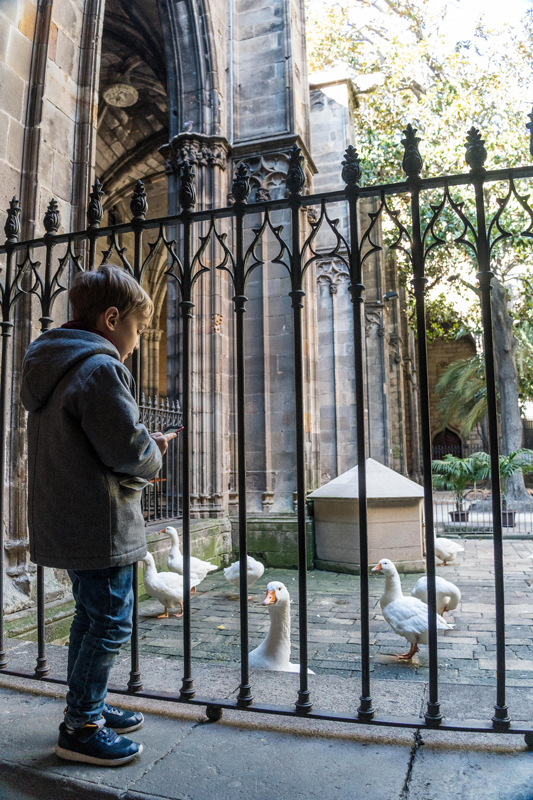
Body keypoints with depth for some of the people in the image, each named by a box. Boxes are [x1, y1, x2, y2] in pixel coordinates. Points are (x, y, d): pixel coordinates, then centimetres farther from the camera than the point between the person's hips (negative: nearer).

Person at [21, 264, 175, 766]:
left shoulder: (49, 367, 13)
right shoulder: (100, 368, -19)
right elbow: (128, 450, -22)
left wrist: (147, 445, 11)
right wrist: (155, 455, 1)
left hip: (66, 523, 10)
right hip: (100, 524, -10)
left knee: (90, 617, 21)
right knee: (111, 622, 3)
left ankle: (86, 708, 35)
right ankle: (81, 729, 16)